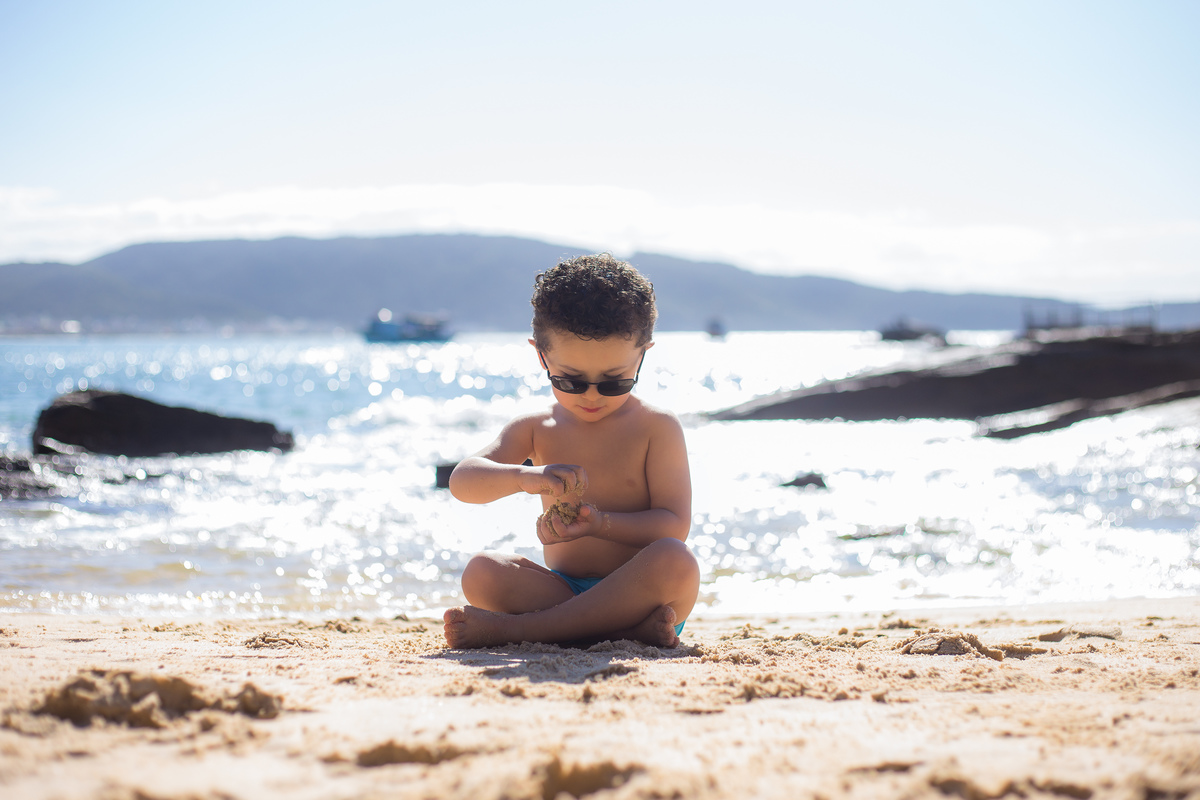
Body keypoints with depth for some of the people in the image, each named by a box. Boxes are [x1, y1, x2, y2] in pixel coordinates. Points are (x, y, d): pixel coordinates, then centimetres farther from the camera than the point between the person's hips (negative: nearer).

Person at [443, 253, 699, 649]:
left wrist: (600, 523, -25)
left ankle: (510, 627, -32)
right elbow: (462, 482, -5)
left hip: (635, 591, -2)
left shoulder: (657, 428, -1)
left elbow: (674, 525, -7)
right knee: (482, 573, -22)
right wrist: (524, 476, -27)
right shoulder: (535, 429, 7)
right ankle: (631, 628, -32)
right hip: (562, 589, 3)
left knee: (676, 562, -35)